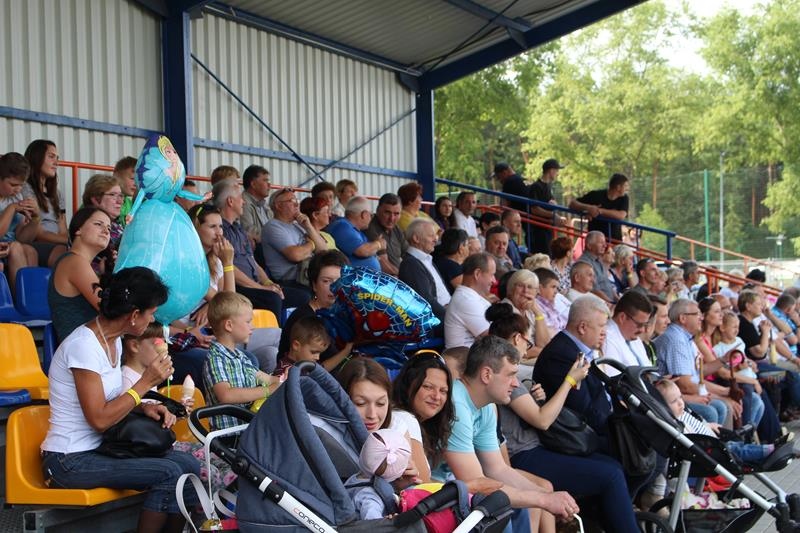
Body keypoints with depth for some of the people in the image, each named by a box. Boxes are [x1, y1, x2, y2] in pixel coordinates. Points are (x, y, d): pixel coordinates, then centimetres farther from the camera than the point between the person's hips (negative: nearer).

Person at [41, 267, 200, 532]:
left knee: (189, 465, -7)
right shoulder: (83, 346, -20)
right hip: (70, 461, -9)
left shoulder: (113, 340, 8)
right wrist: (146, 382, -17)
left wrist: (144, 407, -3)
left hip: (100, 448, 9)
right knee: (168, 474, -22)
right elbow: (99, 419, -23)